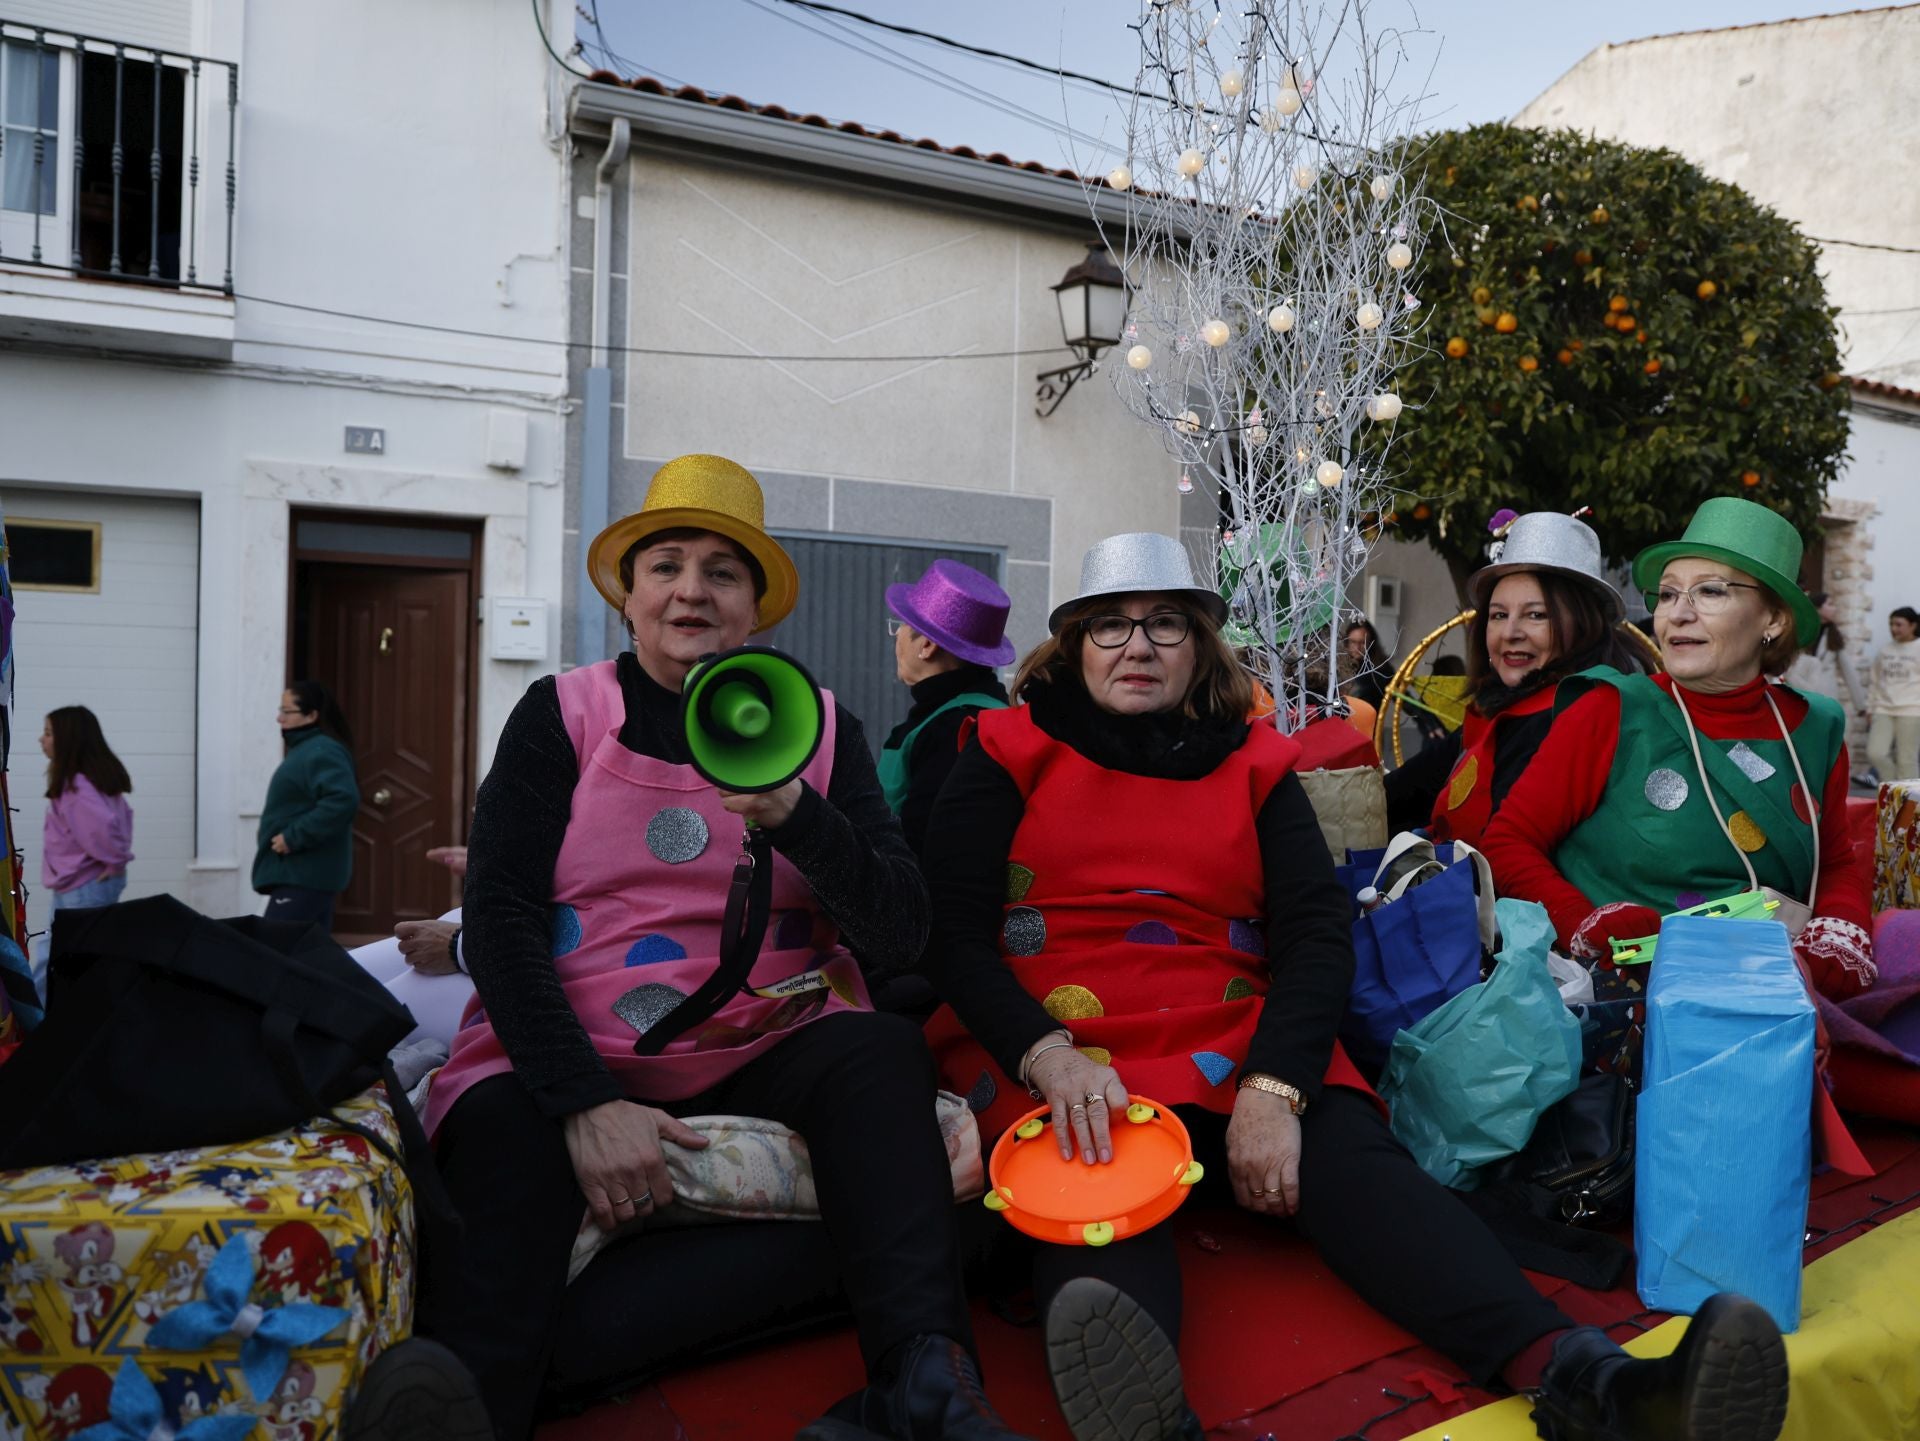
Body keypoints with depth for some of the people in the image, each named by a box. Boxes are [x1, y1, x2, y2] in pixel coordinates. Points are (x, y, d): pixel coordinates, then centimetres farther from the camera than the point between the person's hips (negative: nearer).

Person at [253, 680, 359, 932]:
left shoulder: (322, 752, -14)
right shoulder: (305, 749, 18)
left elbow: (342, 800, -29)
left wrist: (294, 838, -24)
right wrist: (291, 836, 10)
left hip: (304, 875, -10)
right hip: (297, 873, 10)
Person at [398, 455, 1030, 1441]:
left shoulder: (821, 728, 6)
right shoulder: (561, 715, 4)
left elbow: (899, 936, -3)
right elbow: (498, 921, -4)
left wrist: (792, 813, -22)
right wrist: (584, 1102, -18)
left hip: (764, 1052, 2)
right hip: (564, 1057, -1)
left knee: (881, 1048, -27)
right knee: (505, 1141, -32)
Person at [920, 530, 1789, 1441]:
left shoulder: (1254, 765, 17)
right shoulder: (1011, 754, 11)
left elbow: (1318, 932, 5)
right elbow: (950, 933, 1)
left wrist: (1274, 1087, -14)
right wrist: (1047, 1056, -18)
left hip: (1238, 1052, 2)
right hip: (1050, 1050, -2)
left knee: (1352, 1158, -26)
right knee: (1093, 1185, -33)